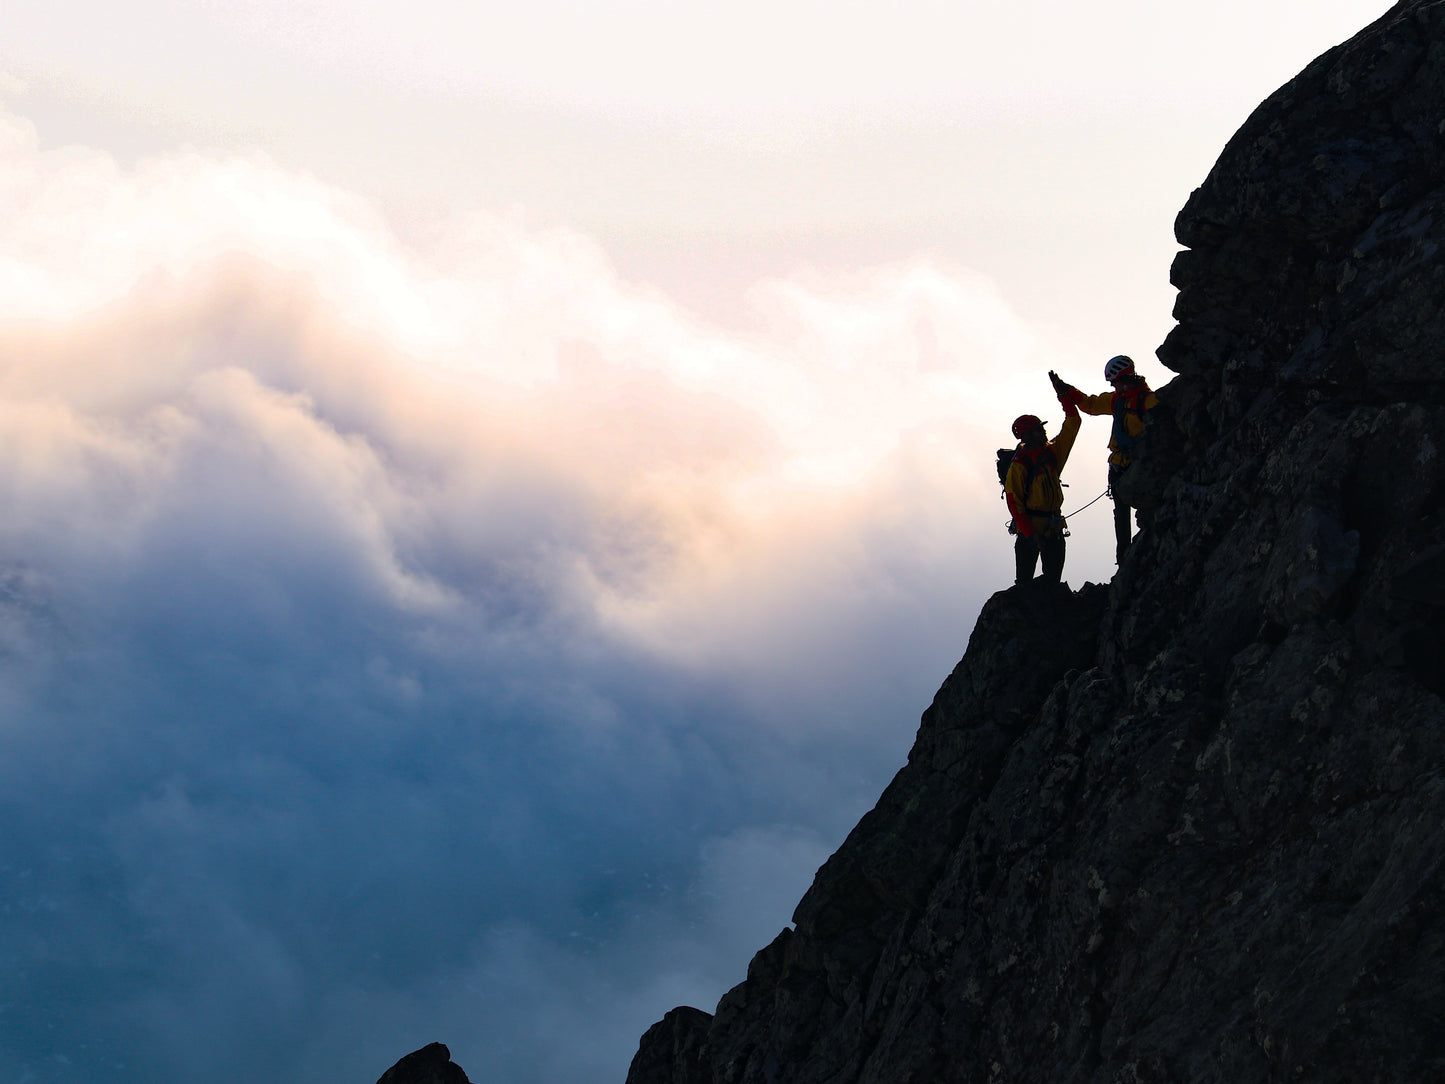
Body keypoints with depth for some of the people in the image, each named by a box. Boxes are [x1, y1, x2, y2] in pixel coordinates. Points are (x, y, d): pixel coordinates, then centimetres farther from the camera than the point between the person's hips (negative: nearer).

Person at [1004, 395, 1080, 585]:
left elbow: (1072, 423, 12)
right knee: (1025, 583, -3)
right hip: (1029, 528, -6)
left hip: (1054, 528, 6)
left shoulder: (1051, 452, 7)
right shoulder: (1019, 464, -11)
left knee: (1053, 581, 8)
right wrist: (1030, 534, -18)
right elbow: (1014, 503, -13)